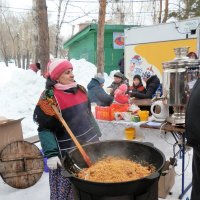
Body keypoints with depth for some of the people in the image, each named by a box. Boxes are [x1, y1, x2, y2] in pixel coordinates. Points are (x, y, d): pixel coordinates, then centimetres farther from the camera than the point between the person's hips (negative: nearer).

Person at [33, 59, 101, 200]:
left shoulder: (80, 89, 5)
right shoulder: (49, 98, -16)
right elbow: (45, 129, -15)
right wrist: (51, 154, -20)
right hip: (68, 152, -6)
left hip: (90, 145, 7)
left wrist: (96, 135, 17)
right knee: (68, 188, 5)